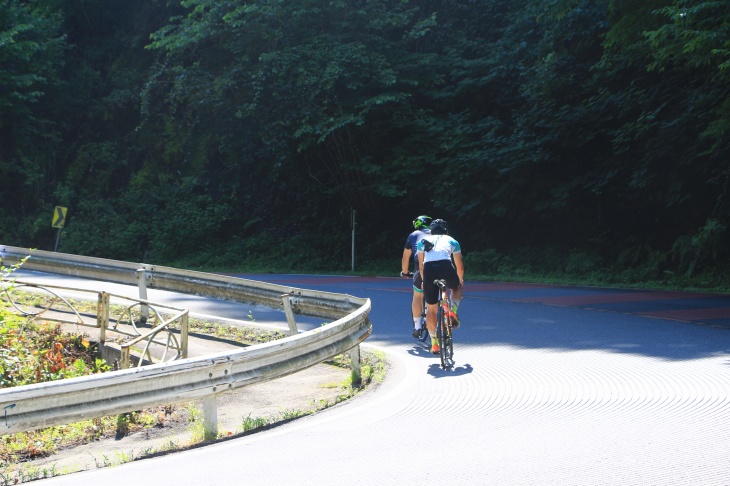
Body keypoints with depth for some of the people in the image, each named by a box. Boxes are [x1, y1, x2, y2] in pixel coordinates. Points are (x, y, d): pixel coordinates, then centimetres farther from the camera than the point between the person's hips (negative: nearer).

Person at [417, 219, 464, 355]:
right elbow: (460, 267, 34)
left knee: (431, 309, 17)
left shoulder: (423, 241, 29)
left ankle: (434, 344, 19)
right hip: (446, 268, -1)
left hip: (429, 270, 1)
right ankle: (453, 311, 10)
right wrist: (460, 280, 53)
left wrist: (425, 280, 51)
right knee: (457, 287, 35)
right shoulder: (452, 241, 28)